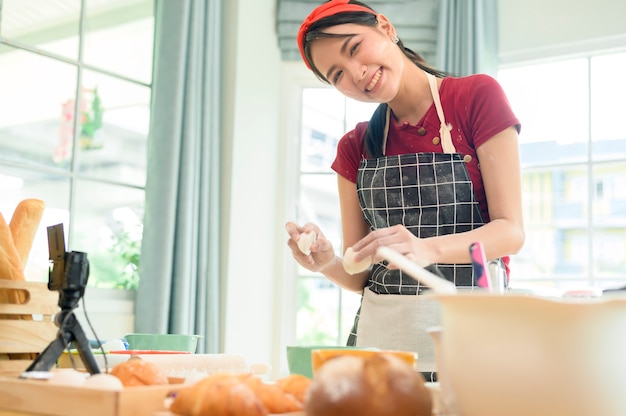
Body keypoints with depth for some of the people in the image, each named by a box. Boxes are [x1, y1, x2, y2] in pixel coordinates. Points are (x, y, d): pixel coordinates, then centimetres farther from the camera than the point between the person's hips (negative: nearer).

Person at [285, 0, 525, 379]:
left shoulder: (477, 96, -2)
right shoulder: (354, 147, 10)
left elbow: (511, 231, -8)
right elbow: (359, 276, 8)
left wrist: (428, 250, -25)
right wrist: (327, 262, -14)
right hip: (380, 331, 3)